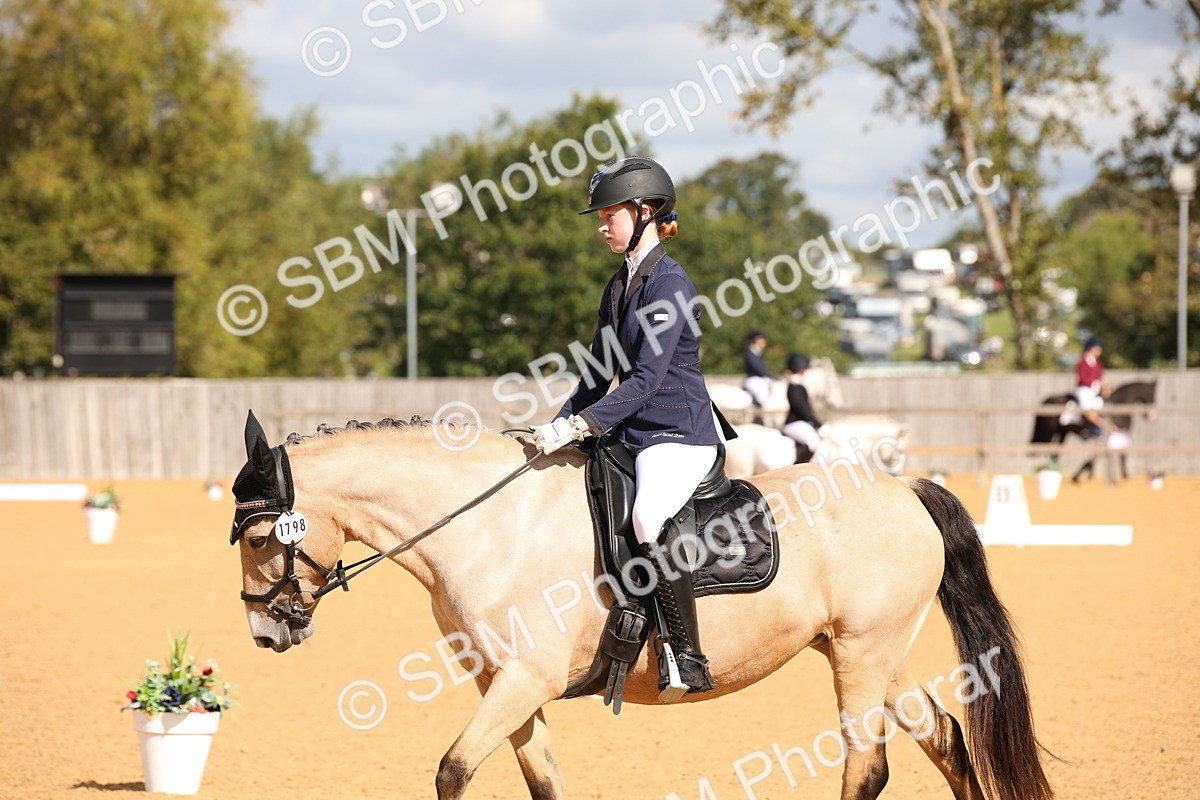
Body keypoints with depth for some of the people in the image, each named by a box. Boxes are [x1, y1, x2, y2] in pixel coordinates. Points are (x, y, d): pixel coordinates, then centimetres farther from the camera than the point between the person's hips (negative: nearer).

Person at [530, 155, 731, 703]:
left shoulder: (669, 283, -13)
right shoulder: (620, 286, 14)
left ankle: (688, 658, -32)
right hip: (635, 434, 10)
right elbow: (598, 374, 20)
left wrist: (581, 426, -24)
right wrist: (559, 427, 7)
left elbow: (647, 378, -20)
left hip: (681, 433, -10)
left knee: (649, 515, -36)